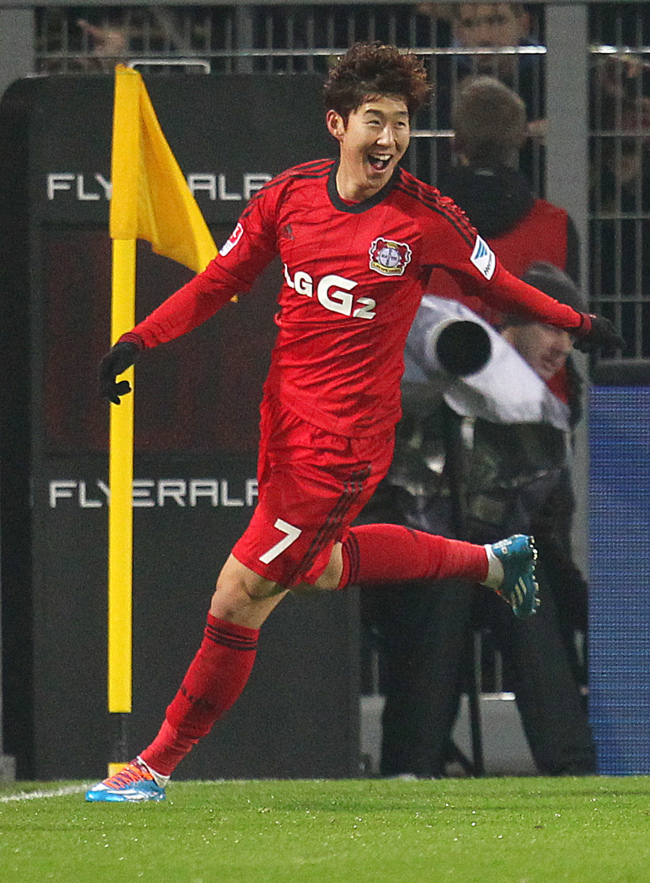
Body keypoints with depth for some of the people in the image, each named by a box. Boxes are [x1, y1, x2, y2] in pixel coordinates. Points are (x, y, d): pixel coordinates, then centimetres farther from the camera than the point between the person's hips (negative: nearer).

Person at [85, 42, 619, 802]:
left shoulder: (425, 218, -12)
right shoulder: (290, 195, -1)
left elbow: (494, 282, 6)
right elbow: (219, 282, 9)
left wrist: (576, 323, 12)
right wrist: (140, 340, -2)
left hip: (344, 439, -6)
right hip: (284, 417, 6)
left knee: (240, 597, -6)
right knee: (319, 566, 25)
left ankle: (159, 764, 7)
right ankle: (491, 561, 44)